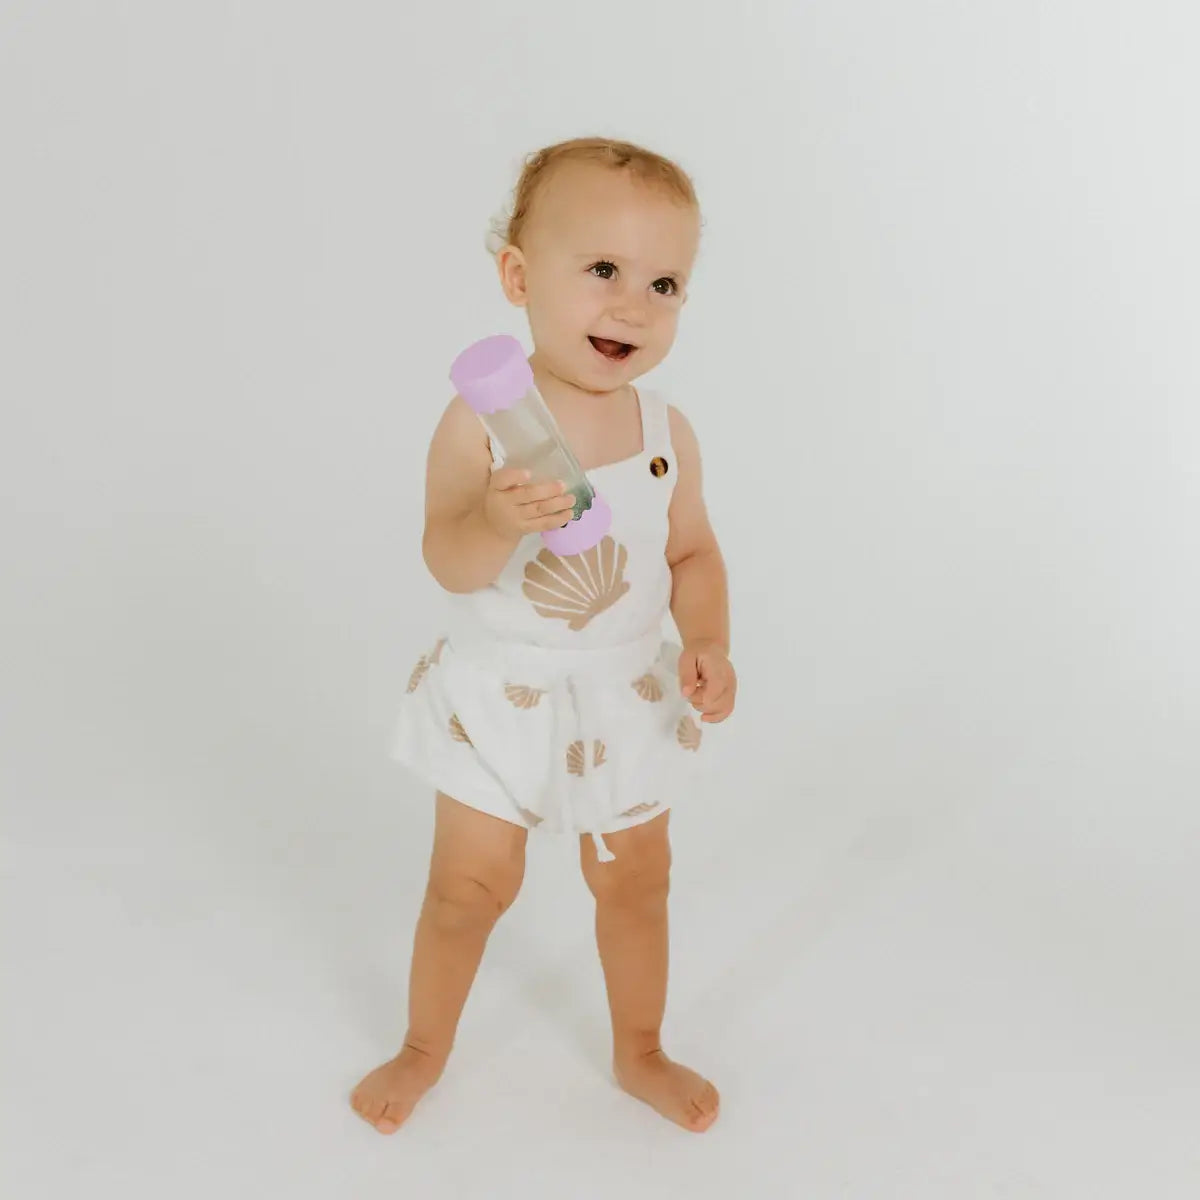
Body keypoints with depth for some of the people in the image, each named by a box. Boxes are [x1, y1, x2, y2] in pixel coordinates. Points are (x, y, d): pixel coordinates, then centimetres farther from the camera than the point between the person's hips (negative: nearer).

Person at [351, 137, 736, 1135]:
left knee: (637, 878, 17)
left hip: (627, 697, 3)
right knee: (470, 884, 12)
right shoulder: (482, 422, -18)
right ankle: (426, 1048, 39)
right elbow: (448, 564, -21)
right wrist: (495, 521, -42)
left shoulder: (667, 432, -8)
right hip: (500, 693, -2)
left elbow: (692, 552, 2)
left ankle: (640, 1053, 41)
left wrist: (708, 641, -15)